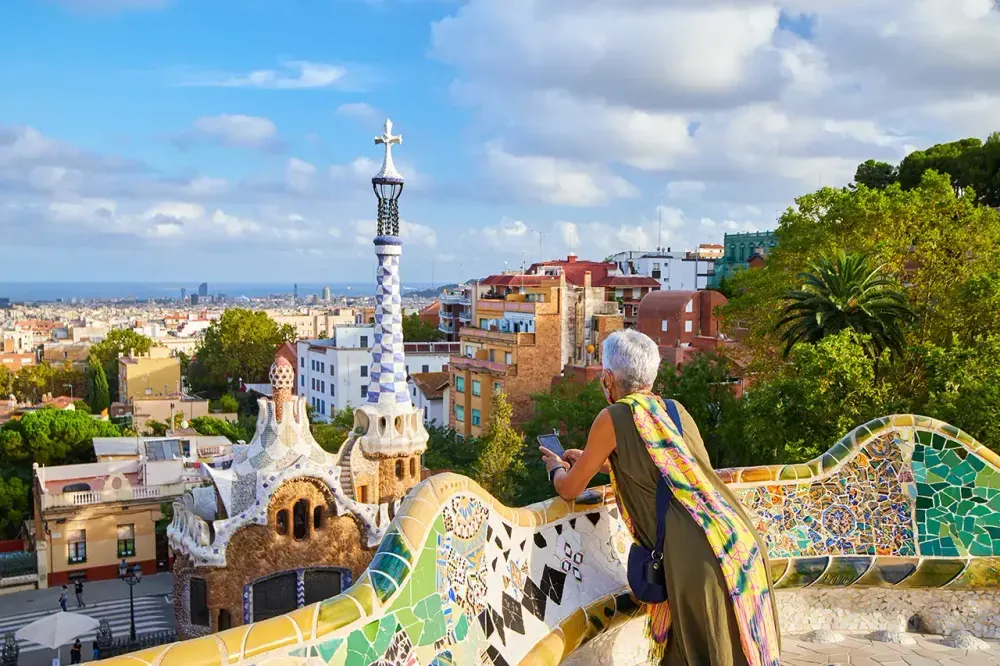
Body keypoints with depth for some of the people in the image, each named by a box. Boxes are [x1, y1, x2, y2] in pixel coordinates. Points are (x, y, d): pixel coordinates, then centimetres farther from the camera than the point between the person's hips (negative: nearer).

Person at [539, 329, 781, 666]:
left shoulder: (614, 418, -2)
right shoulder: (675, 410, 17)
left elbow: (569, 489, 8)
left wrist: (556, 468, 30)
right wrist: (595, 461, 42)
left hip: (700, 558, -6)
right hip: (743, 542, 7)